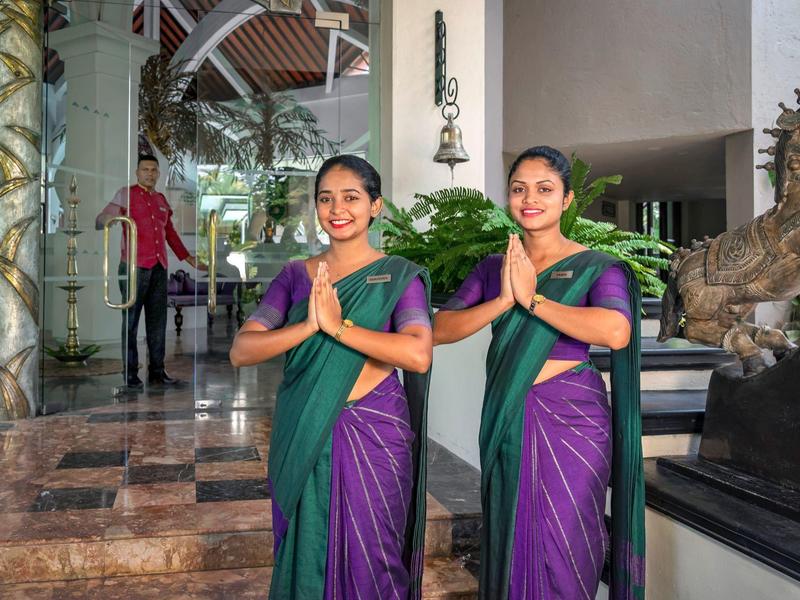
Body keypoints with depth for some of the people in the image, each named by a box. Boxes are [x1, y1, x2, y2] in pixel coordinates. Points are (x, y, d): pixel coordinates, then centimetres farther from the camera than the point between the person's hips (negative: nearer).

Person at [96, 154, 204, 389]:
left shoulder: (161, 200, 19)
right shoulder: (127, 194, 3)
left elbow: (170, 232, 28)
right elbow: (100, 221, -4)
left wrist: (188, 258, 27)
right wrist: (116, 216, -26)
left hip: (159, 268, 6)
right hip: (134, 267, -5)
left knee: (158, 321, 6)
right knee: (131, 321, -2)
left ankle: (157, 371, 12)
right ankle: (131, 374, 2)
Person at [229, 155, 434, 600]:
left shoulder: (399, 276, -3)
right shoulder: (295, 275, 5)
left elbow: (419, 355, -19)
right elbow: (240, 351, -5)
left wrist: (337, 325, -21)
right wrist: (308, 326, -19)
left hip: (373, 432, -2)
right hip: (301, 437, 3)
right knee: (305, 559, 14)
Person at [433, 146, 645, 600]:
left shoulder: (596, 267, -5)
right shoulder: (492, 268, 7)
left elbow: (617, 332, -24)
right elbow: (441, 330, -3)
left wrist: (532, 298, -19)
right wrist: (504, 300, -17)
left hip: (571, 419, -4)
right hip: (505, 421, 4)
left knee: (563, 552, 5)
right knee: (509, 542, 15)